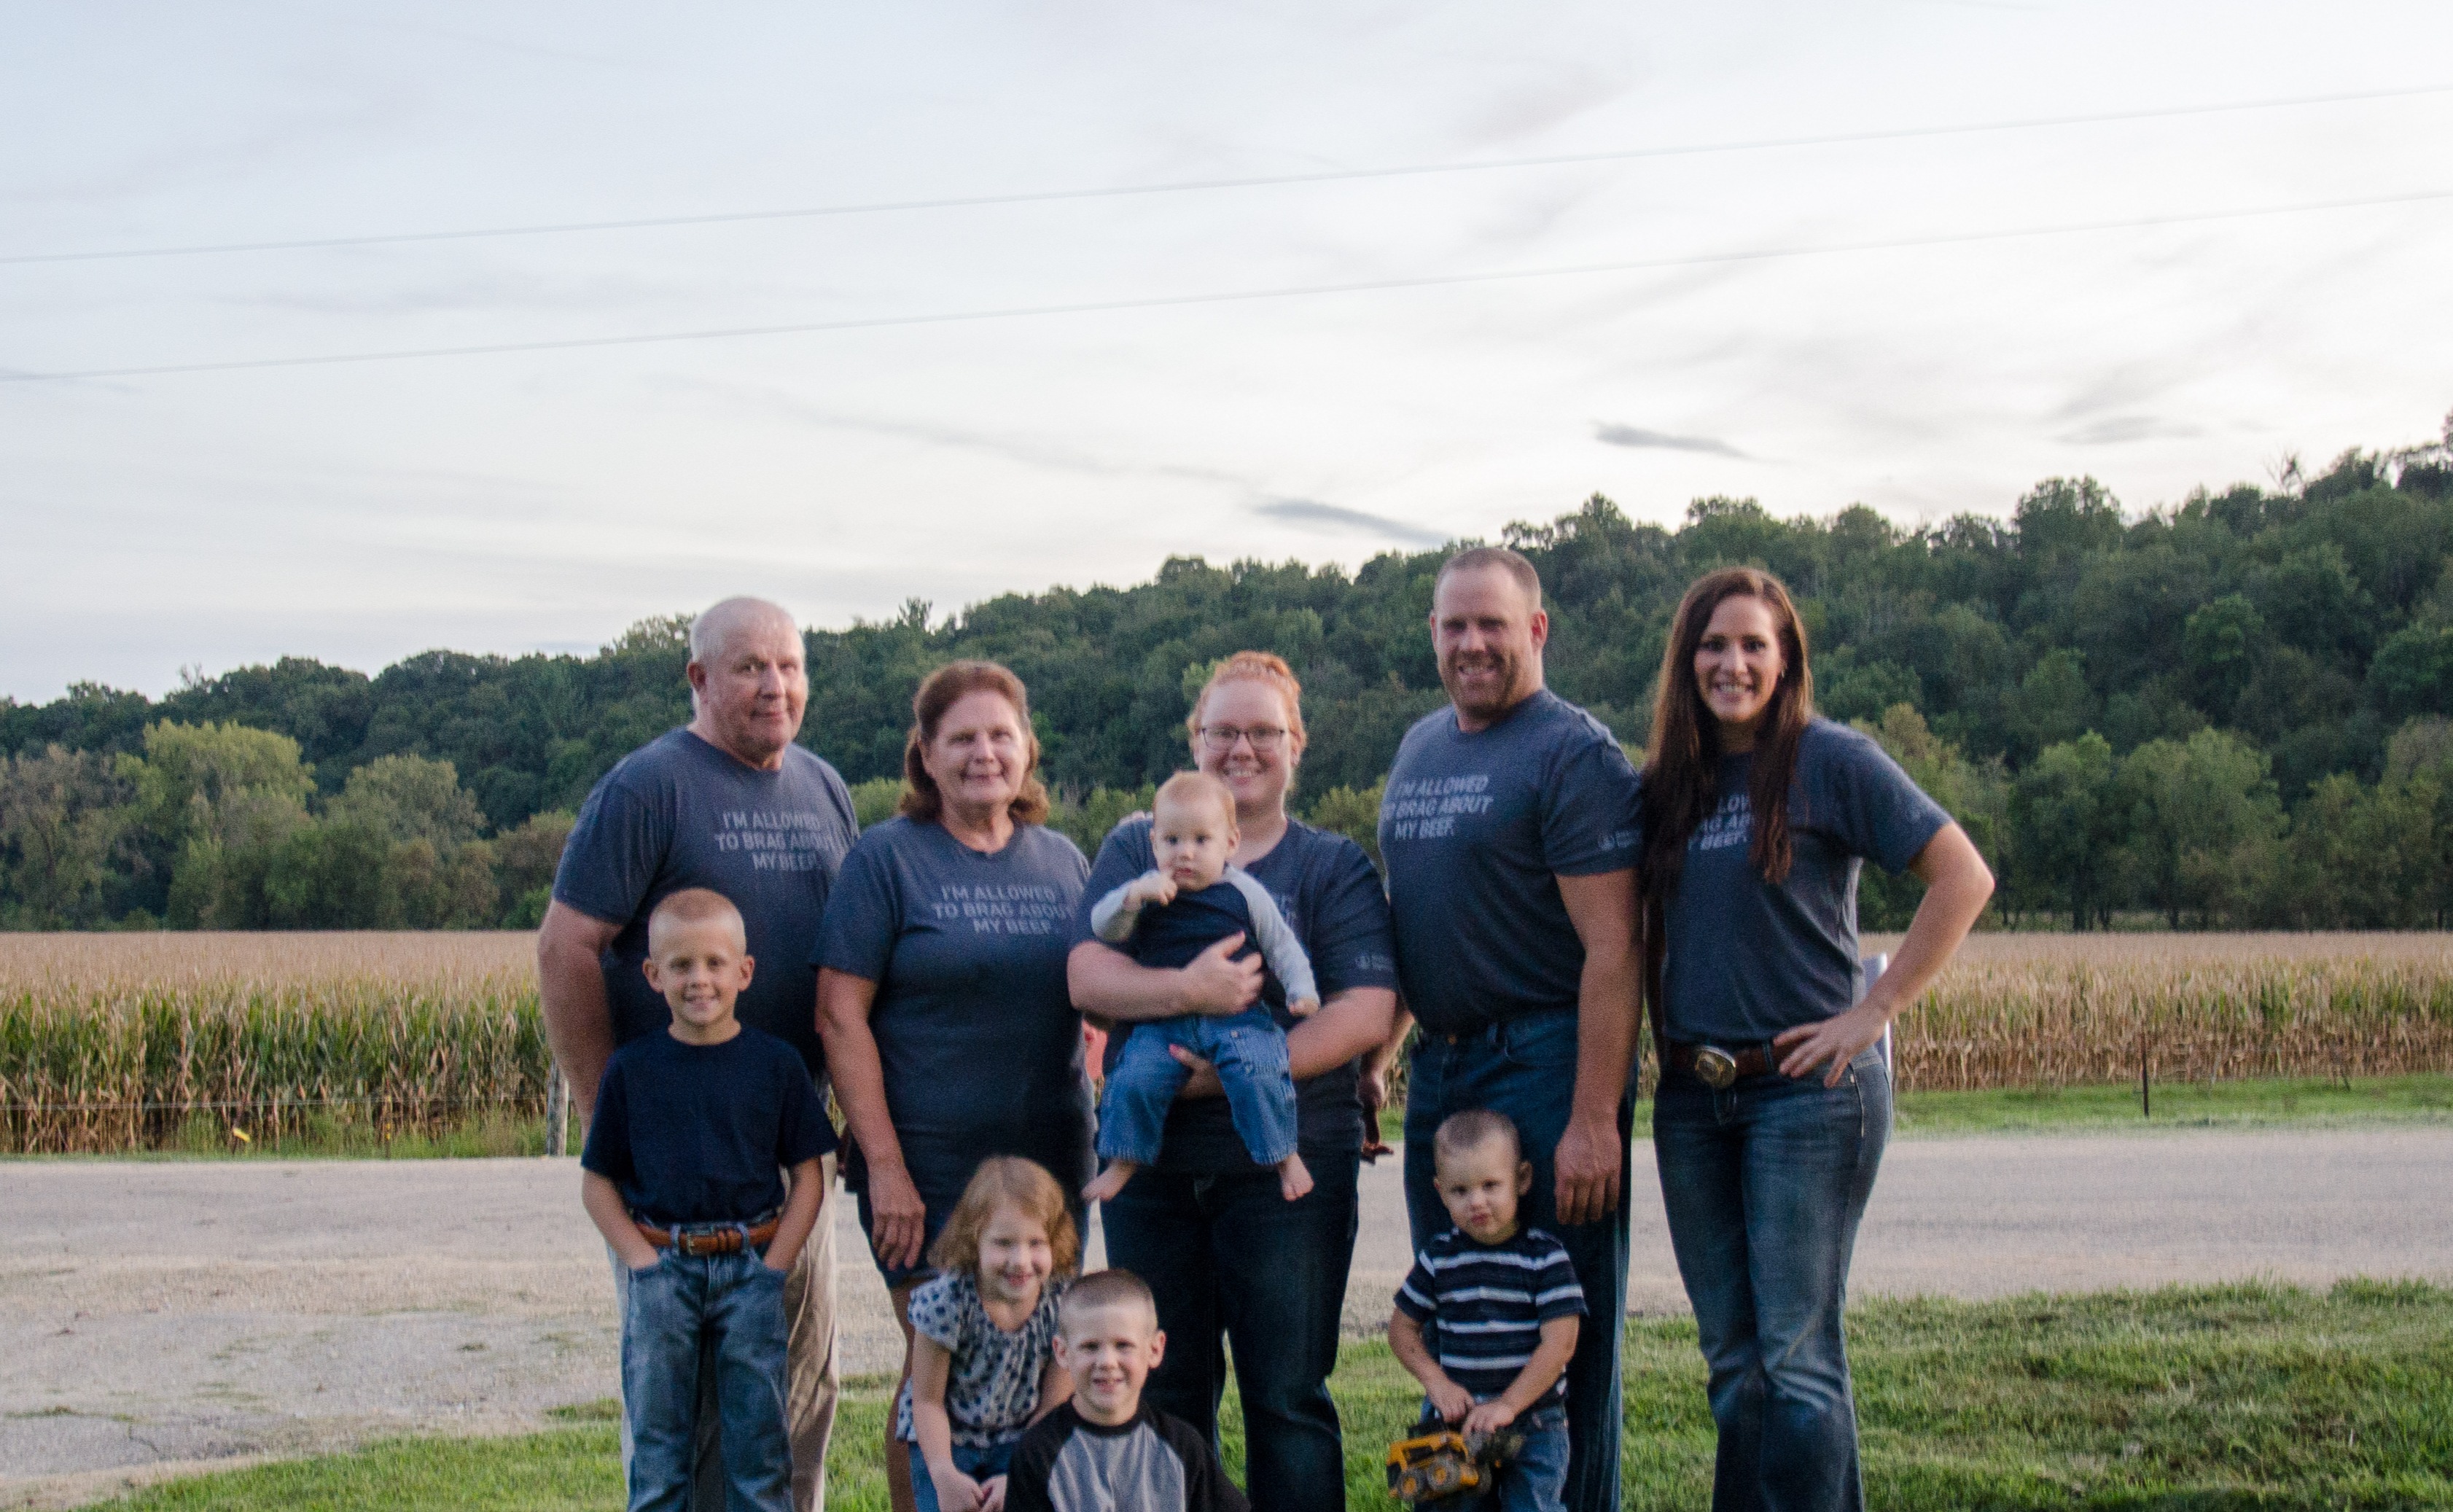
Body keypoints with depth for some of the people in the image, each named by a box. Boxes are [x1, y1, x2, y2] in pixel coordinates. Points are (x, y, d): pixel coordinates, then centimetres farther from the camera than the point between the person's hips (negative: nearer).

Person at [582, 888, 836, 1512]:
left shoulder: (776, 1063, 1)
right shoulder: (631, 1069, 2)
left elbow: (808, 1178, 4)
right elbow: (597, 1183, 6)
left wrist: (770, 1269, -6)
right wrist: (645, 1263, -6)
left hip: (752, 1267, 0)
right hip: (663, 1267, 1)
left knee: (759, 1442, 3)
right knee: (657, 1444, 5)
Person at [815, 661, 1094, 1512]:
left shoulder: (1063, 861, 11)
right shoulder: (887, 858, -2)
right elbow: (839, 1014, -8)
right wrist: (883, 1163, -14)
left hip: (1049, 1156, 4)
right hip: (927, 1163, -4)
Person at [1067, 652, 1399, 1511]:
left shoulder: (1335, 868, 5)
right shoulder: (1135, 851, 11)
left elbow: (1367, 1012, -7)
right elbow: (1087, 979, -3)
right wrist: (1187, 990, -23)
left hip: (1288, 1166, -2)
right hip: (1151, 1162, 2)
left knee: (1287, 1399, 1)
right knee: (1164, 1394, 10)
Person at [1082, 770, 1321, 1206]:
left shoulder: (1245, 892, 5)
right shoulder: (1149, 892, 7)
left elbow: (1282, 945, 12)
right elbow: (1102, 926, -3)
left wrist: (1302, 990, -3)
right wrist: (1133, 896, -20)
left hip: (1238, 1017, -1)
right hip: (1164, 1022, 1)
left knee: (1256, 1075, -27)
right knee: (1133, 1079, -20)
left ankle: (1284, 1155, -7)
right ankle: (1122, 1162, 2)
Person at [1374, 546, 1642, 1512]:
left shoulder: (1573, 753, -10)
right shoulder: (1419, 748, 15)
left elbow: (1612, 950, -16)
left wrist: (1595, 1119, -22)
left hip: (1544, 1064, -8)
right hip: (1438, 1068, 8)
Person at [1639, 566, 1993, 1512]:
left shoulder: (1831, 761, -6)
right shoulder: (1670, 782, 11)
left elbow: (1965, 878, -9)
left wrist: (1877, 1009, -12)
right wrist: (1662, 1045, 9)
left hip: (1807, 1088, -6)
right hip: (1690, 1098, 6)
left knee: (1797, 1360, -5)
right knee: (1733, 1363, 11)